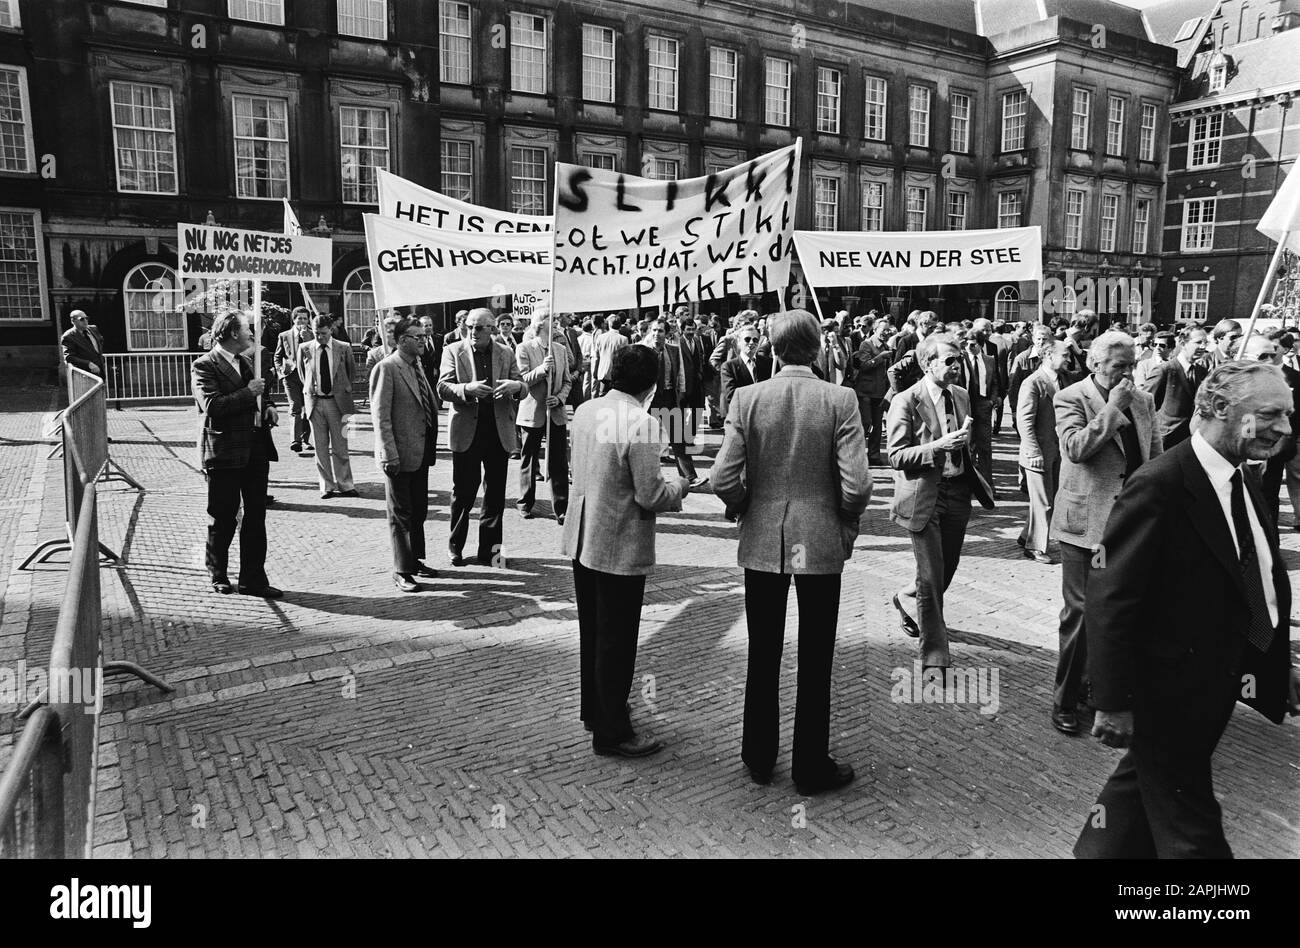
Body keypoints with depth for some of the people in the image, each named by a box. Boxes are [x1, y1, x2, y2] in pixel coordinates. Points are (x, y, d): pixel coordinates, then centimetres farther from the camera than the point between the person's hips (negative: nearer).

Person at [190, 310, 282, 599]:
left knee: (256, 516, 7)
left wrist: (267, 409, 8)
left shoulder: (246, 362, 16)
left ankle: (253, 579, 14)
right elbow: (212, 406, -22)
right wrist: (249, 393, -17)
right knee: (222, 519, 5)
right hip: (225, 452, -7)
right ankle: (218, 575, 23)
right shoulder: (204, 366, -8)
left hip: (256, 449, 7)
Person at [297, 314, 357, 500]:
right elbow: (302, 373, 16)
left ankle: (345, 485, 11)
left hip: (337, 401, -1)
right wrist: (310, 389, 13)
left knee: (340, 446, 3)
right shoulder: (305, 349, 1)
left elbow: (350, 373, 11)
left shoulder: (344, 348, -2)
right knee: (321, 448, 6)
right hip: (314, 402, 1)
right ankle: (327, 487, 13)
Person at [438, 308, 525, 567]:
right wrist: (467, 389, -25)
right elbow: (442, 388, -6)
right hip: (466, 430, -2)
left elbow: (522, 389, 6)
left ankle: (488, 550, 18)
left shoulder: (506, 353, 7)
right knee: (463, 492, 4)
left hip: (498, 430, 2)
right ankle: (455, 547, 20)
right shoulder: (453, 351, 1)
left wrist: (516, 385, -18)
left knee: (495, 494, 7)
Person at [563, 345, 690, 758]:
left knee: (592, 632, 21)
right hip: (620, 549, -7)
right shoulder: (641, 423, -21)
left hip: (582, 539, 8)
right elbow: (650, 496, -21)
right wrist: (679, 487, 0)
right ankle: (612, 733, 17)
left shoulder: (585, 411, 2)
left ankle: (593, 710, 38)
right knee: (616, 642, 5)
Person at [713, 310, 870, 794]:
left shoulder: (747, 398, -7)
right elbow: (856, 485, -15)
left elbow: (724, 480, -10)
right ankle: (811, 767, 23)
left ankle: (759, 758, 29)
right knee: (815, 662, 11)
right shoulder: (839, 399, -11)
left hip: (761, 543, 2)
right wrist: (846, 526, 5)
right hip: (821, 543, -2)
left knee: (763, 657, 16)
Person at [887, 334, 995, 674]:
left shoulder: (962, 395, 8)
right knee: (931, 578, -4)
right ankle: (934, 657, 8)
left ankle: (907, 599, 48)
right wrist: (937, 445, -25)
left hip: (958, 492, 7)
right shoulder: (906, 402, -13)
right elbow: (896, 457, -16)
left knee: (947, 569, 16)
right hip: (924, 497, -6)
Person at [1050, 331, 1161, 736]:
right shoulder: (1070, 398, -7)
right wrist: (1113, 407, -19)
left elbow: (1156, 458, 16)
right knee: (1080, 611, -1)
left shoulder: (1143, 400, 11)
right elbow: (1076, 448, -23)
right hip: (1085, 523, -6)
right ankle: (1065, 700, 10)